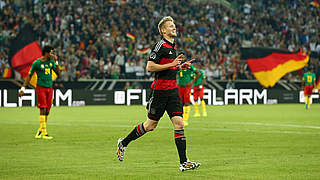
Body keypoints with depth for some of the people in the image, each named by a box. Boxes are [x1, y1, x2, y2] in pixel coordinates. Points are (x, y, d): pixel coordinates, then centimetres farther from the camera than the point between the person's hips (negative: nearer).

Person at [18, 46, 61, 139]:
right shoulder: (37, 63, -6)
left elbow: (58, 73, 7)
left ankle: (40, 131, 19)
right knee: (43, 110, -11)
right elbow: (29, 76, -1)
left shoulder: (51, 61, 9)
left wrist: (56, 62, -3)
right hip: (41, 88, -5)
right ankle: (44, 133, -11)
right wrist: (23, 88, -3)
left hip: (49, 88, 5)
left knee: (47, 111, 5)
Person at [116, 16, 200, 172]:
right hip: (159, 90, -7)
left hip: (172, 90, 7)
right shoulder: (160, 46, -12)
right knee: (151, 125, 5)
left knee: (179, 123, -6)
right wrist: (171, 65, -20)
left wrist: (180, 66, 12)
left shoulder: (173, 46, 15)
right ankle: (123, 143, 27)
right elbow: (150, 67, -19)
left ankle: (184, 162, -8)